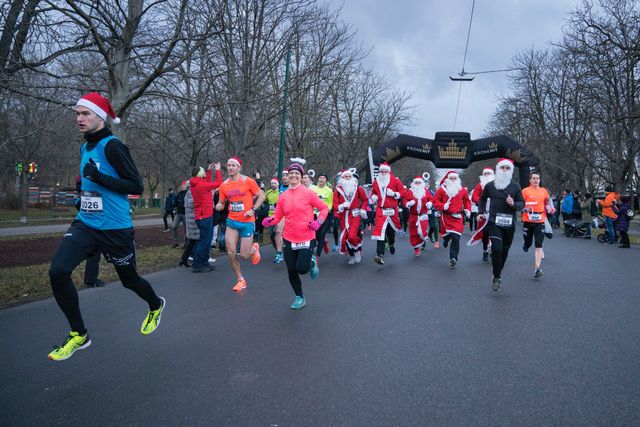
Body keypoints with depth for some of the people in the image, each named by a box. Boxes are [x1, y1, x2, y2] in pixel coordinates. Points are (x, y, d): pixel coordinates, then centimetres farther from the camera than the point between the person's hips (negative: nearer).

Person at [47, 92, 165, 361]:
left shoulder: (112, 146, -13)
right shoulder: (85, 148, 11)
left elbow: (136, 187, -18)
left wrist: (98, 177, -25)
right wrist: (85, 194, 16)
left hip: (115, 229, -6)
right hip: (85, 224, 7)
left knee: (129, 279, 11)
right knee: (57, 271, -14)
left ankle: (156, 306, 45)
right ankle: (78, 336, 4)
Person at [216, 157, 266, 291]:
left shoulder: (248, 181, -8)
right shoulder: (224, 185, 2)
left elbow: (261, 195, -2)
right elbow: (222, 203, 13)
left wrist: (253, 210, -13)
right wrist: (219, 206, -11)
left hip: (247, 222, -3)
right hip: (232, 221, 4)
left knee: (244, 255, -3)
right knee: (231, 253, -4)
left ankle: (254, 248, 35)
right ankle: (240, 280, 15)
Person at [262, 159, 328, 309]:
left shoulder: (308, 193, -7)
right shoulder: (283, 196, 3)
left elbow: (324, 208, 1)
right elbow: (277, 216, 6)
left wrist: (318, 222, -13)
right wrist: (270, 221, -15)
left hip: (306, 239, -3)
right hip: (289, 239, 4)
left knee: (301, 269, -11)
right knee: (291, 271, 8)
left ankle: (312, 262, 26)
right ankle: (299, 298, 31)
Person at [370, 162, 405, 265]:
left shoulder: (395, 180, -2)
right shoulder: (376, 182, 7)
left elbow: (403, 192, -2)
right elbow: (373, 192, 23)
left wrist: (394, 194, -18)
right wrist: (373, 197, 2)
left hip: (392, 211, 0)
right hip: (380, 210, 0)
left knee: (391, 230, 17)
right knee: (380, 230, -17)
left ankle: (391, 244, 53)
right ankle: (380, 255, -21)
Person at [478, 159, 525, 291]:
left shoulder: (515, 187, 4)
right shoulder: (490, 185, 4)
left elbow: (522, 203, 7)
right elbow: (482, 199, 20)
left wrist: (514, 204, -14)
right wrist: (481, 212, 12)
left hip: (509, 224, 2)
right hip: (494, 223, -2)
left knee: (505, 250, 10)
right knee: (496, 249, -16)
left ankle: (498, 274, 31)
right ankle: (496, 277, -2)